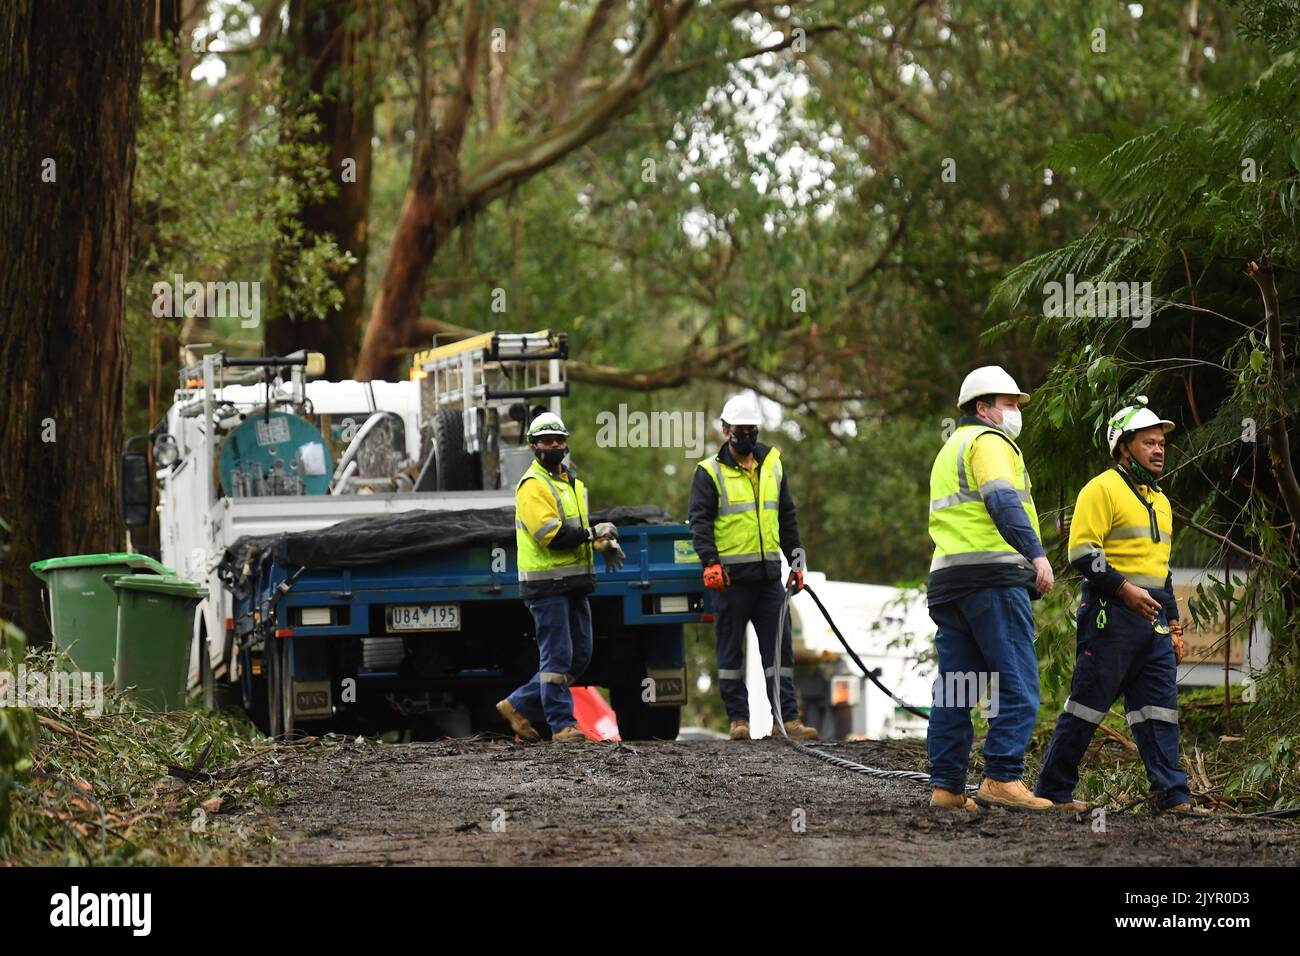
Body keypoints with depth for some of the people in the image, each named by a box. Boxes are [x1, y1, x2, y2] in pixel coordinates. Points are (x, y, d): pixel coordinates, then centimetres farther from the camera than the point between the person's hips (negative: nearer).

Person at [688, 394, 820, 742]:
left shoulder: (772, 465, 14)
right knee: (731, 649, 2)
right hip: (731, 574, -4)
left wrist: (796, 561, 16)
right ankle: (738, 719, 7)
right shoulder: (710, 472, -1)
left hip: (769, 574, 4)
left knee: (779, 646, 2)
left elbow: (787, 517, 21)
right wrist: (710, 562, -19)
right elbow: (699, 521, -7)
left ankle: (787, 718, 3)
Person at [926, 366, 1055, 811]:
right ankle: (1003, 778, -18)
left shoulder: (948, 451, 29)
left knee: (953, 689, 7)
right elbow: (1002, 500, -18)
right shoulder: (988, 442, -1)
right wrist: (1036, 553, -25)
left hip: (947, 577, 10)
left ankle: (946, 786, 5)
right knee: (1017, 683, -10)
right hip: (994, 574, -10)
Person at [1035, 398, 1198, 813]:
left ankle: (1171, 795, -1)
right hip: (1111, 616, -8)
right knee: (1087, 703, -5)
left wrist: (1173, 625, 22)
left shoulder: (1160, 502, 23)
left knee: (1160, 708, 2)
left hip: (1152, 620, 8)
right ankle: (1054, 790, 1)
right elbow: (1082, 552, -13)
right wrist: (1123, 588, -21)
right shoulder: (1102, 489, -4)